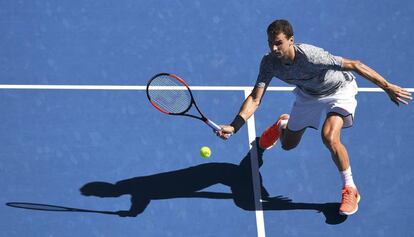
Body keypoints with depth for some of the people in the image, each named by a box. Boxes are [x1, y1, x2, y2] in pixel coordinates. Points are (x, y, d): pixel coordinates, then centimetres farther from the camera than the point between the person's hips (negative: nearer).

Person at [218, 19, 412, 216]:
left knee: (329, 137, -31)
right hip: (308, 94, 5)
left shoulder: (310, 56, -41)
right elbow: (255, 98, -26)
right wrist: (234, 126, -41)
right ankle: (282, 124, 56)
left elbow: (355, 65, -35)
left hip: (339, 90, -5)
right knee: (288, 144, 16)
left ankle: (350, 189, -11)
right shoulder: (269, 63, -26)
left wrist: (387, 87, -35)